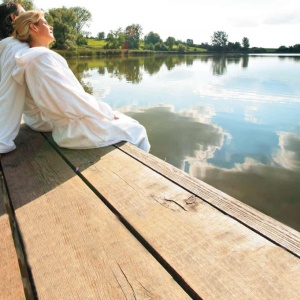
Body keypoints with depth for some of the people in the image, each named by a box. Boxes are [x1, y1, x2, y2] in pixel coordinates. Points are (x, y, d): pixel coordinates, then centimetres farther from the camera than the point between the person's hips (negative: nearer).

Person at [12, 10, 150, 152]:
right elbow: (70, 102, -24)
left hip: (74, 123, 10)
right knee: (136, 131, 4)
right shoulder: (42, 57, -19)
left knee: (130, 123, 19)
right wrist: (107, 113, -11)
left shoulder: (39, 57, 13)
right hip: (75, 129, -10)